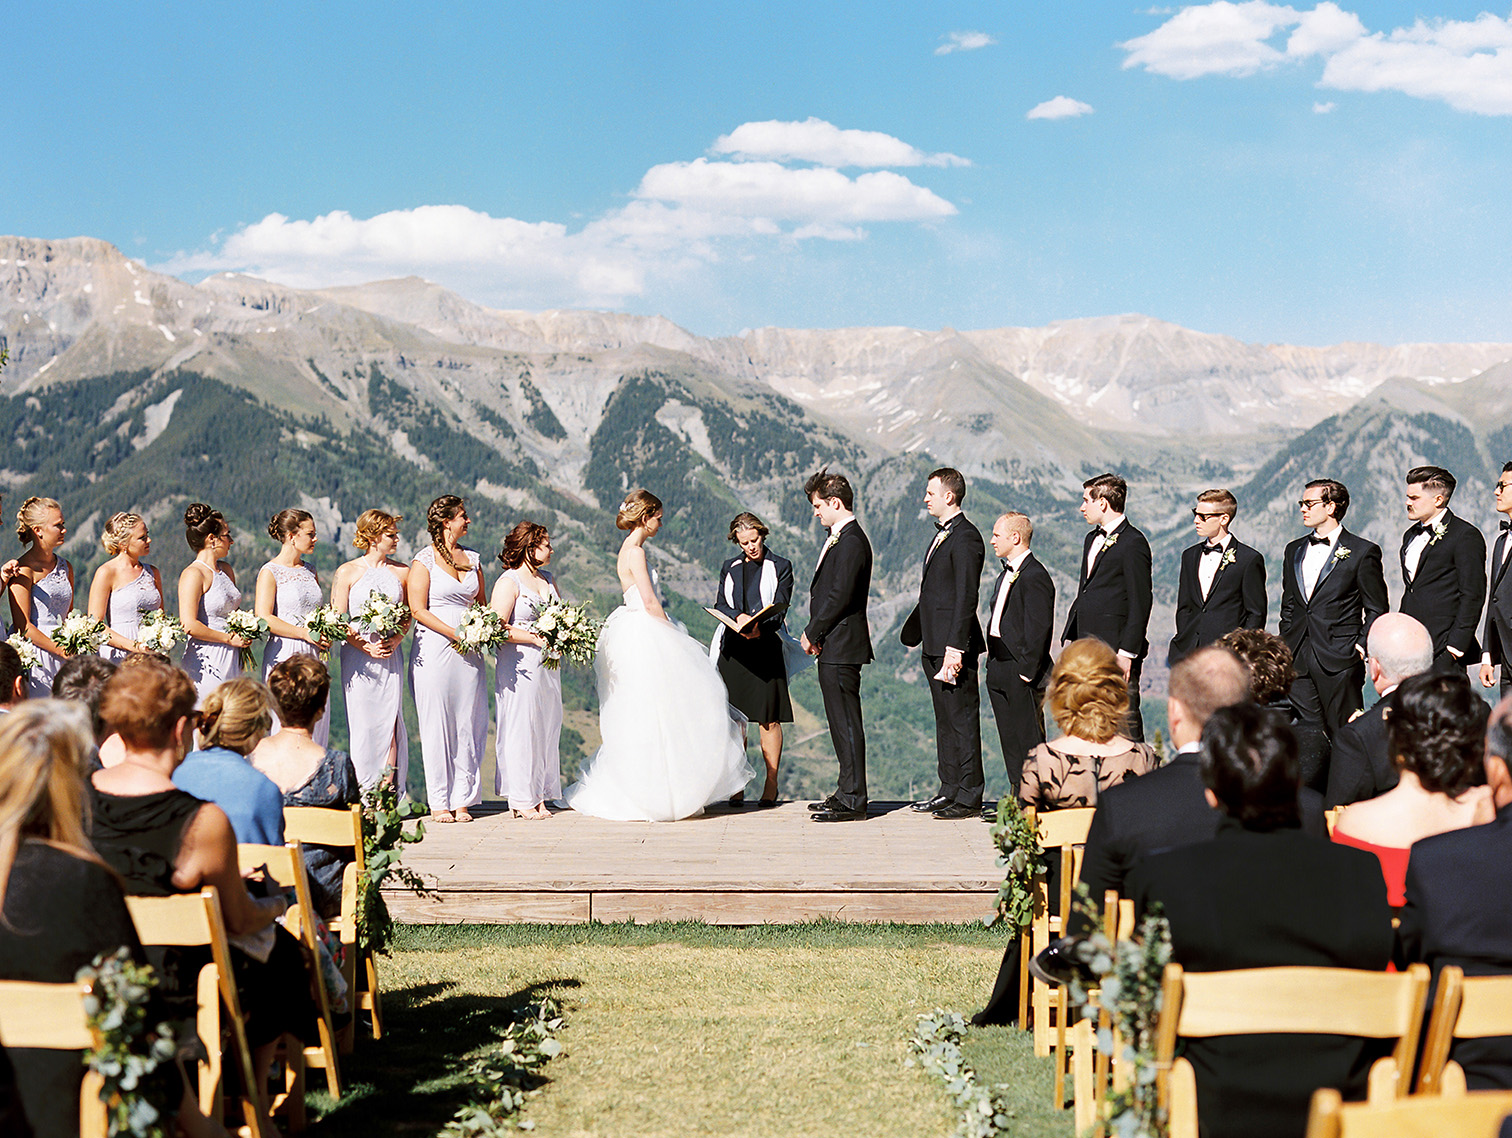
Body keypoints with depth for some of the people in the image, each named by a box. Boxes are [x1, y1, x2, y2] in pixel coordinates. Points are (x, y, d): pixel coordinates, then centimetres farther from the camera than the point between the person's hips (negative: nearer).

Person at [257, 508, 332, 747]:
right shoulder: (270, 572, -4)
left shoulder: (309, 571, 15)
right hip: (285, 655, -6)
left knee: (316, 725, 2)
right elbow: (263, 618, -12)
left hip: (313, 656, 6)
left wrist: (325, 636, 2)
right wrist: (304, 633, -15)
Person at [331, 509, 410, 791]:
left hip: (391, 655, 3)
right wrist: (367, 647, -12)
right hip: (358, 656, -3)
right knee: (363, 722, -2)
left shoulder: (401, 572, 9)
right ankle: (364, 792, 3)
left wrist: (396, 639, -3)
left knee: (390, 721, -3)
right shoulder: (347, 572, -1)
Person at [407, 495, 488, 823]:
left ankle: (462, 799, 9)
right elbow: (418, 609, -8)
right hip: (435, 651, -5)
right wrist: (456, 633, -15)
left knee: (468, 725, 3)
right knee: (437, 725, -2)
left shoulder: (473, 559, 14)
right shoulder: (424, 560, -2)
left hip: (468, 653, 5)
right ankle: (439, 802, 4)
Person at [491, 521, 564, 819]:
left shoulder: (548, 580, 15)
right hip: (519, 664, -7)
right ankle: (521, 798, 1)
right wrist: (535, 638, -19)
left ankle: (540, 796, 11)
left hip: (547, 664, 7)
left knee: (546, 726, 6)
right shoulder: (508, 582, -8)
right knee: (521, 726, -4)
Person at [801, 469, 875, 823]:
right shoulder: (840, 538, 16)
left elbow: (839, 597, -20)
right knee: (840, 722, 15)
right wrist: (814, 634, 9)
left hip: (840, 647, -10)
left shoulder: (851, 542, -16)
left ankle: (853, 801, -3)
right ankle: (847, 792, 23)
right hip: (833, 647, 10)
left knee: (846, 723, -6)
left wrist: (813, 634, -11)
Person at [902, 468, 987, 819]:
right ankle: (950, 789, 22)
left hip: (954, 645, -10)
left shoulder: (966, 537, -14)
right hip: (935, 645, 10)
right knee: (945, 720, 14)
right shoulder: (942, 535, 17)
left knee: (962, 719, -4)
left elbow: (966, 596, -20)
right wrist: (913, 631, 22)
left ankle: (969, 797, 0)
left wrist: (954, 647, -24)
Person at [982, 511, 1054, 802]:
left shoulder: (1035, 576, -14)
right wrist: (992, 662, 14)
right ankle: (1017, 797, 19)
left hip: (1021, 670, -10)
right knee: (1009, 737, 12)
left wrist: (1026, 671, -19)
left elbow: (1038, 628, -18)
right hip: (999, 669, 10)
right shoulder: (1006, 574, 17)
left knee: (1028, 737, -4)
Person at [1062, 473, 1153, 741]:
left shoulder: (1133, 543, -10)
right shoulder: (1092, 539, 19)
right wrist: (1071, 638, 16)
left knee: (1126, 722, -5)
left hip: (1116, 650, -9)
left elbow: (1140, 601, -13)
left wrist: (1127, 652, -17)